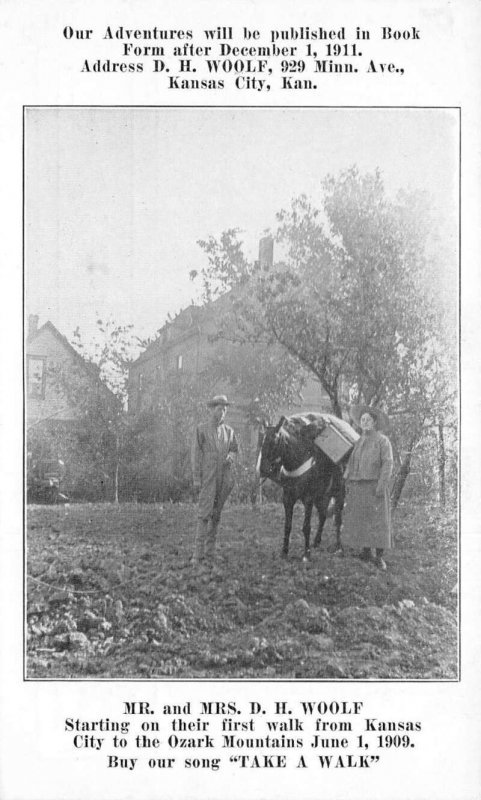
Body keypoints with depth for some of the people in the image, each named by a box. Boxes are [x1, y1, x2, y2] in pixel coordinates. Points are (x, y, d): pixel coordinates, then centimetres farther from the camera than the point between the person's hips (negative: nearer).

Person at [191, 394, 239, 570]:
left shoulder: (229, 431, 13)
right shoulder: (201, 430, 3)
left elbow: (235, 449, 24)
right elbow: (196, 454, 0)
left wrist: (231, 456, -1)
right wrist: (196, 478, -7)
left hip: (225, 477, 4)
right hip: (208, 476, -4)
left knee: (216, 515, 7)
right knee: (204, 513, -12)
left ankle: (209, 555, 12)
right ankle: (198, 554, -12)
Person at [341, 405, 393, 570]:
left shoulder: (382, 441, -5)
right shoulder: (358, 442, 14)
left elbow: (387, 464, -11)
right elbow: (351, 463, 15)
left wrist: (381, 486, -18)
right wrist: (347, 482, 6)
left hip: (374, 486, -6)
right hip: (357, 487, 6)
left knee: (377, 521, -6)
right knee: (359, 519, 6)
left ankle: (379, 557, -2)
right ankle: (365, 552, 17)